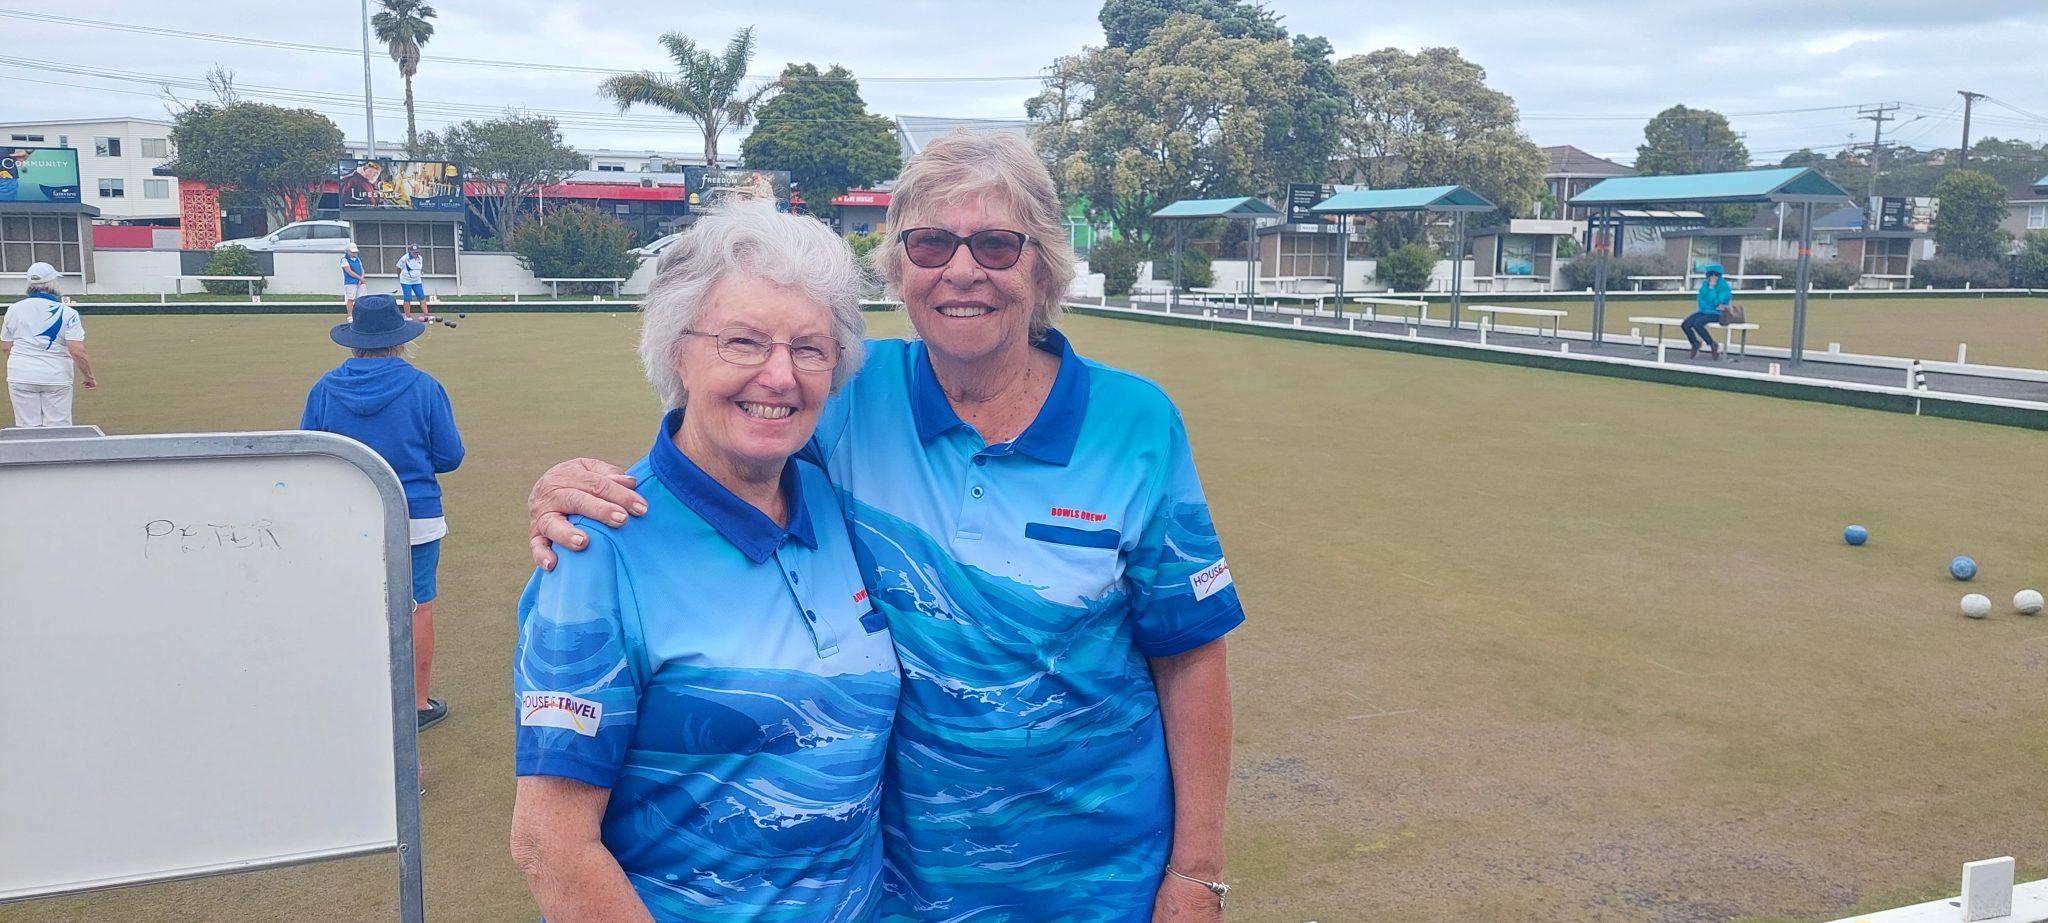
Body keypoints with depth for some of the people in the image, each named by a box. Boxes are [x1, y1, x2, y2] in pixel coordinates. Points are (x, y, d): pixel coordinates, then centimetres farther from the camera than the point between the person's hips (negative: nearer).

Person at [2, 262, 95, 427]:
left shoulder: (14, 309, 2)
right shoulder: (67, 313, -8)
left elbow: (5, 347, 8)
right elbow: (77, 351, -15)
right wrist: (89, 376, -4)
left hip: (21, 377, 2)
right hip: (56, 377, -2)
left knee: (27, 429, 6)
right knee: (58, 430, 3)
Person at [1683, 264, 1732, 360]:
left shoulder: (1724, 286, -11)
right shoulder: (1705, 283, 6)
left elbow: (1715, 302, -20)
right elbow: (1700, 298, -1)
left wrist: (1711, 287, -21)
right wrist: (1712, 306, -14)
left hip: (1716, 314, -6)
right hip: (1703, 311, 6)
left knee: (1697, 324, -32)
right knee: (1685, 325, -17)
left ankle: (1713, 346, -13)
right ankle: (1695, 346, 9)